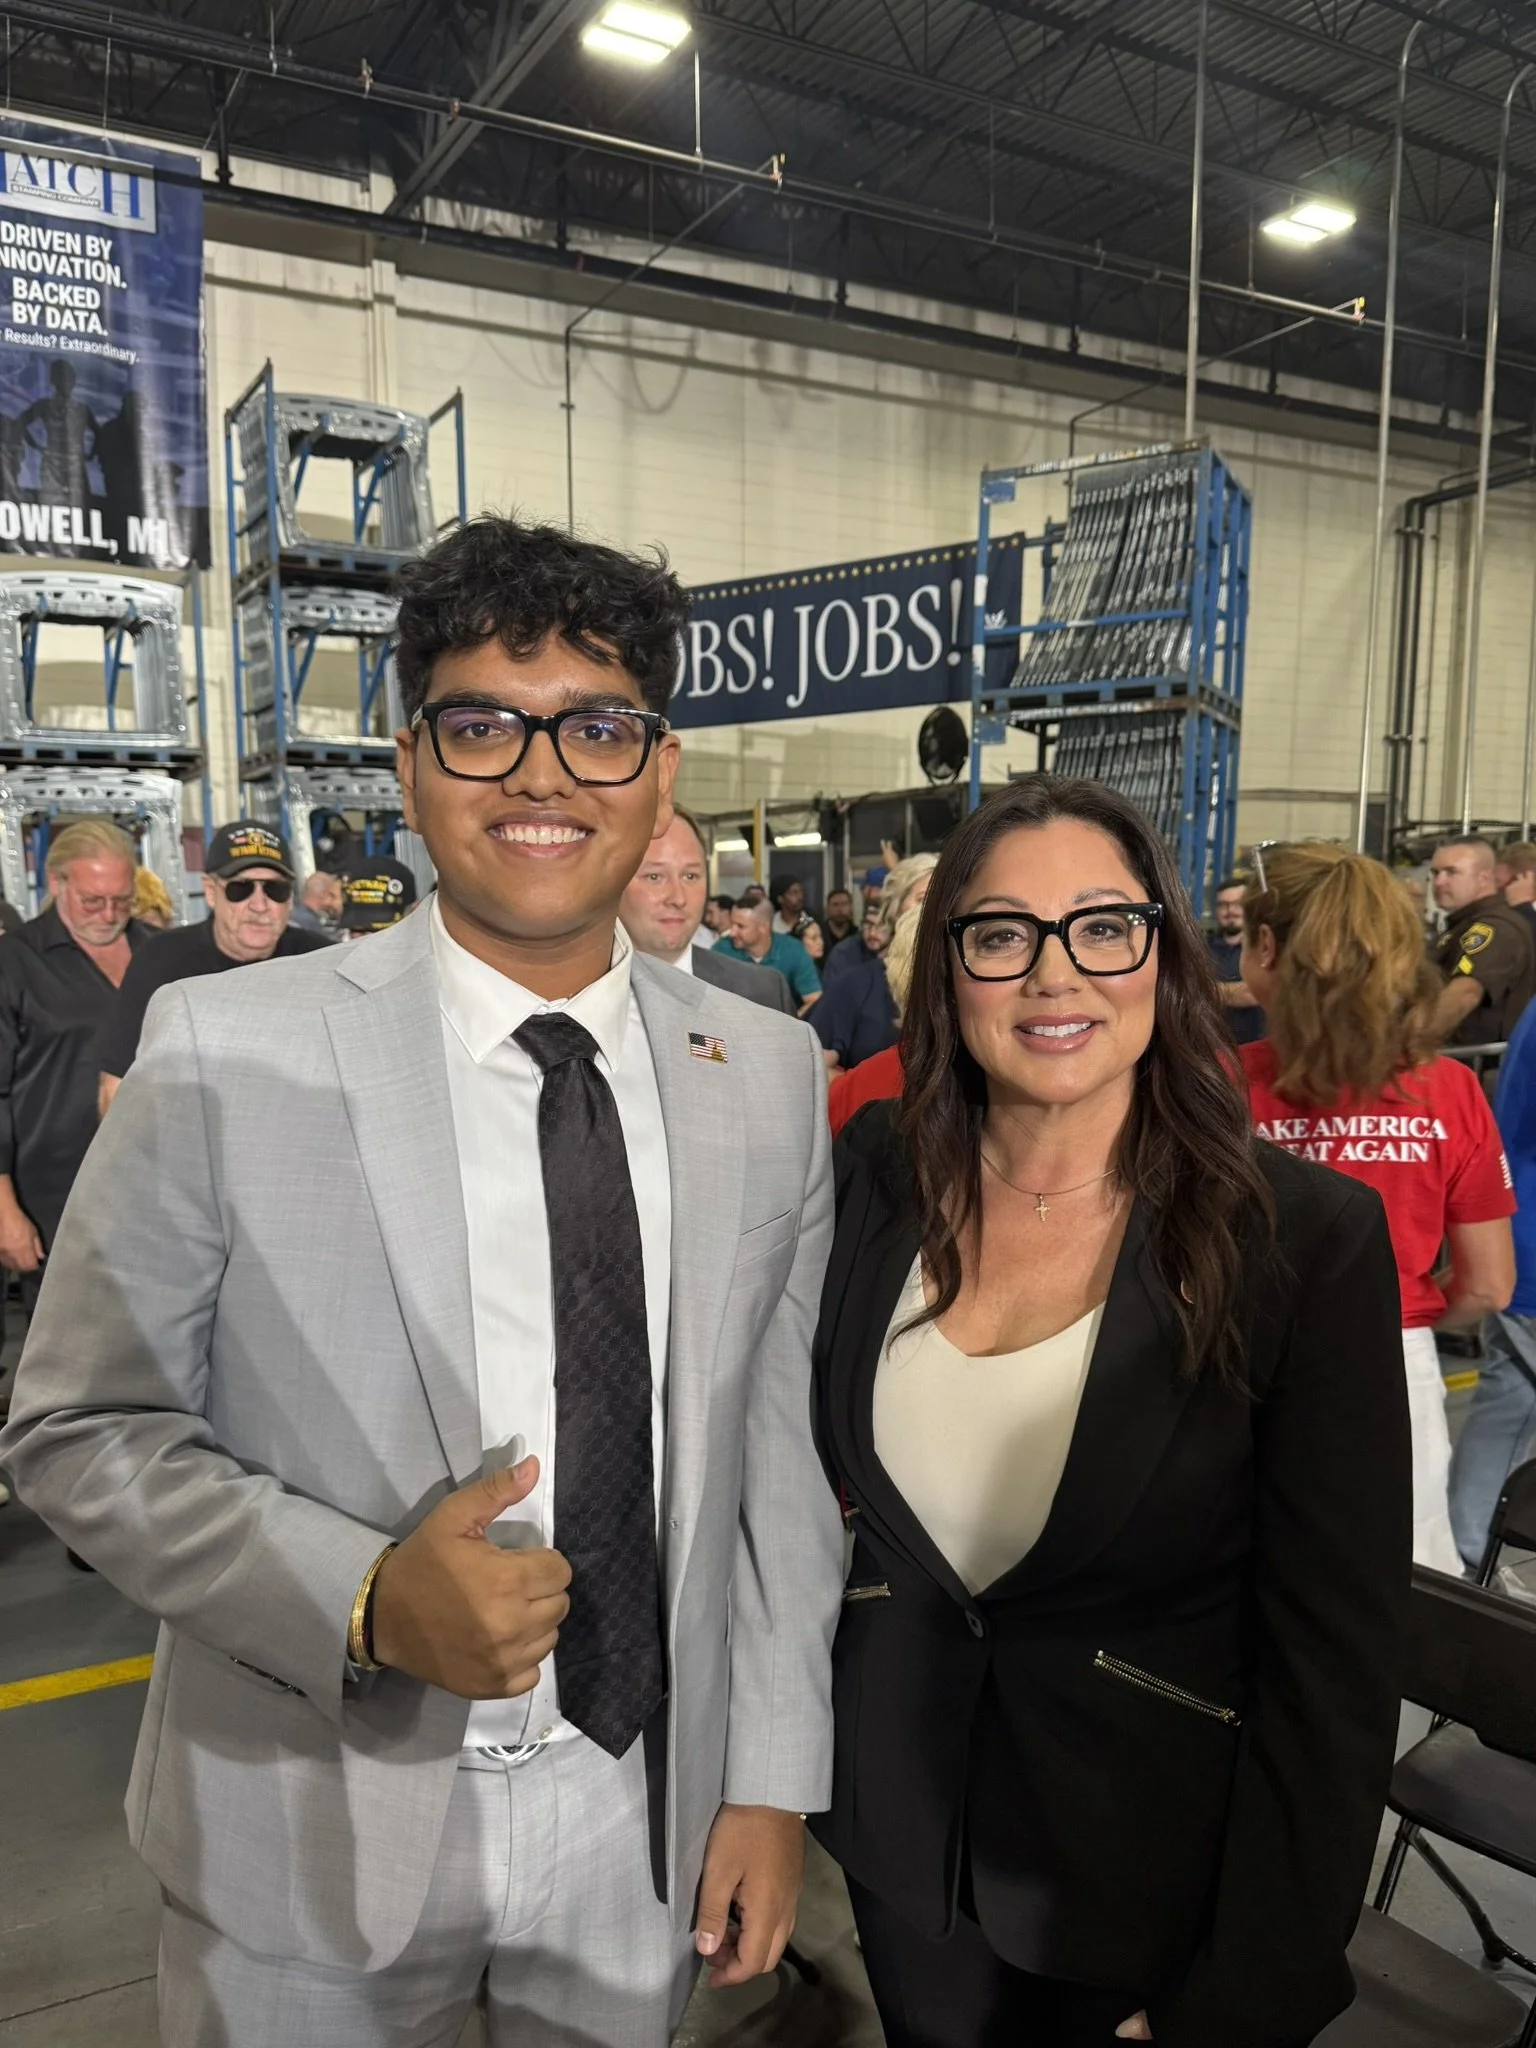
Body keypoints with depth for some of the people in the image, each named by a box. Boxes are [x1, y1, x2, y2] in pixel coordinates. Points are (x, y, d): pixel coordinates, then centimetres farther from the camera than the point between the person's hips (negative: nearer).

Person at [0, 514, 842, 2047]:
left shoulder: (771, 1074, -5)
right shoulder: (225, 1051, -15)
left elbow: (777, 1443, 0)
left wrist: (774, 1779, 2)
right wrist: (363, 1601, -22)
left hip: (644, 1819, 3)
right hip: (310, 1826, -2)